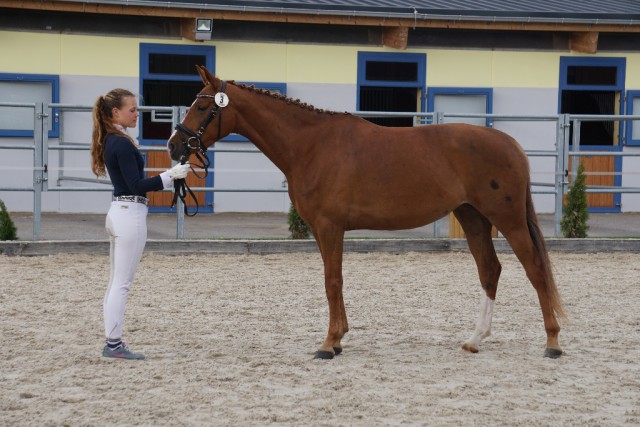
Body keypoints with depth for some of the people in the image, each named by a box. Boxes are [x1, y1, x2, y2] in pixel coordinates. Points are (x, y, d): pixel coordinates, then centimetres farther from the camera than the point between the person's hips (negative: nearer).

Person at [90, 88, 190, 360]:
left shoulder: (111, 142, 13)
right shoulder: (122, 144, -16)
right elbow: (137, 185, -19)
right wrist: (171, 175, -20)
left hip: (118, 212, 10)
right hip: (130, 214, -10)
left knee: (117, 282, 12)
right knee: (122, 283, -6)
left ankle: (112, 341, 16)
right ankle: (113, 344, -3)